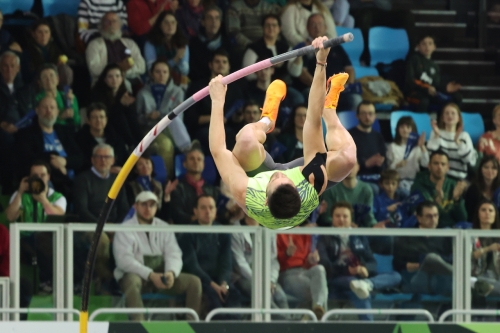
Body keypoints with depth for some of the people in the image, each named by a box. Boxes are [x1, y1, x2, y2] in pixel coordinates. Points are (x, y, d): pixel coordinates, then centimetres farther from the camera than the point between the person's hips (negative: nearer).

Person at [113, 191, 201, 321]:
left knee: (194, 281, -13)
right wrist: (150, 275, -26)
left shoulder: (164, 228, 14)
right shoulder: (125, 229, -1)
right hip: (136, 275, -5)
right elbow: (124, 260, -14)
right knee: (132, 281, -40)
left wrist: (171, 273, -20)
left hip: (161, 276, 5)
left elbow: (174, 255, 5)